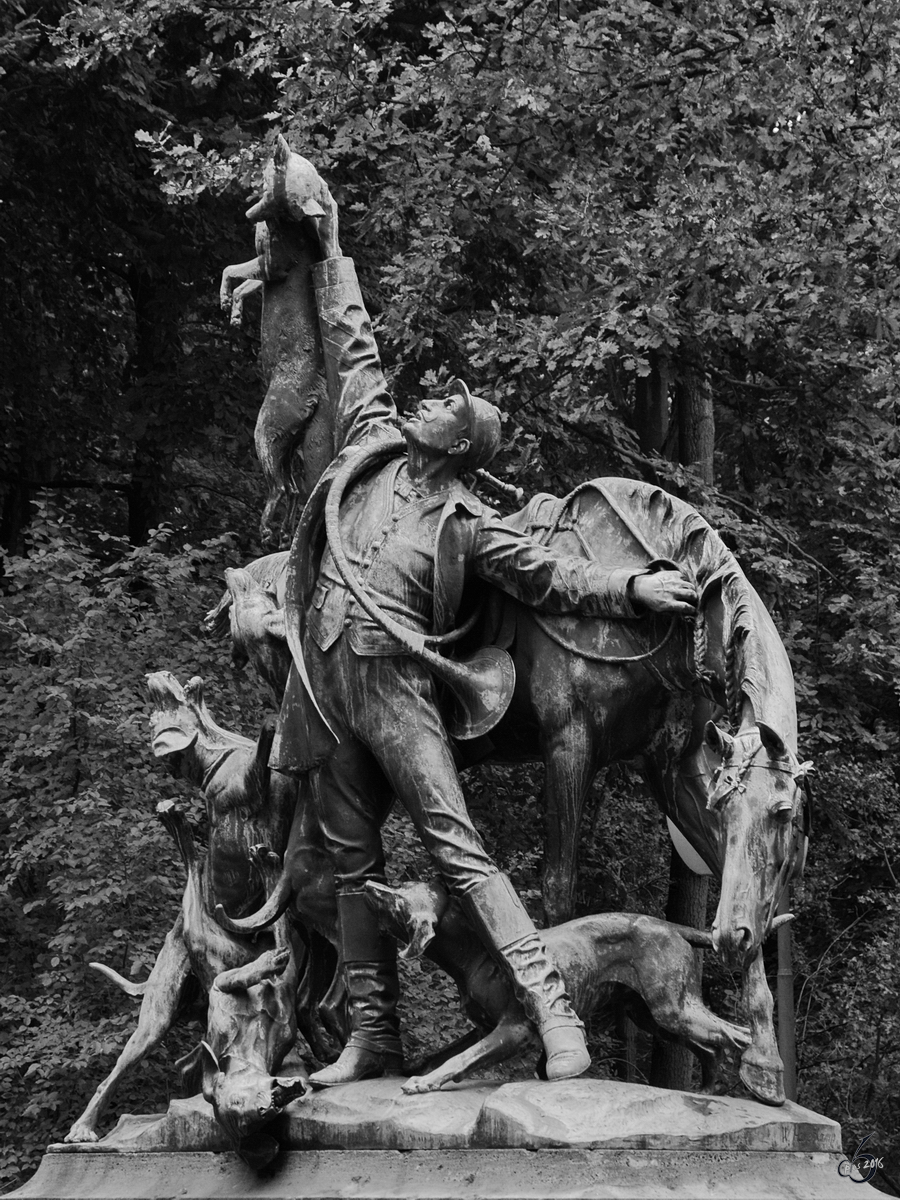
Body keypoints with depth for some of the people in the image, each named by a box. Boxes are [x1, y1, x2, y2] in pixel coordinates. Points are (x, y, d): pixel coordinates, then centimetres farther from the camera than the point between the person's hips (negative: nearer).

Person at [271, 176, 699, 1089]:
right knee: (353, 864, 5)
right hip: (322, 678, 5)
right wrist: (330, 251, 28)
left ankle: (552, 1012, -17)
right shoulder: (373, 443, 15)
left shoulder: (465, 524, 4)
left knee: (457, 850, -14)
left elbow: (550, 578, 4)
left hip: (392, 678, -4)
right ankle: (373, 1041, 9)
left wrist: (634, 588, -9)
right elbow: (351, 345, 22)